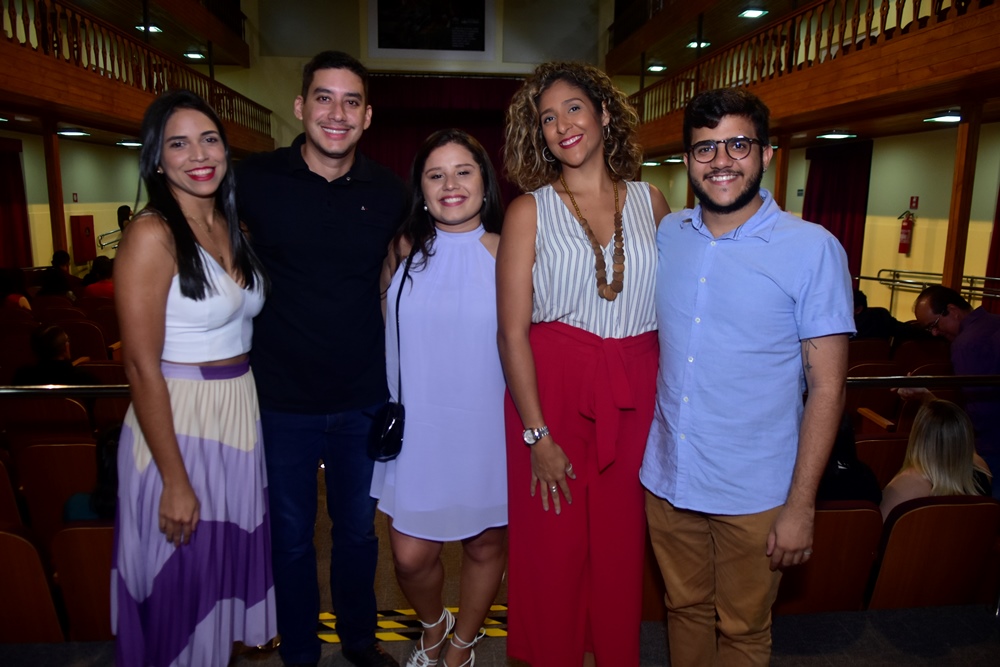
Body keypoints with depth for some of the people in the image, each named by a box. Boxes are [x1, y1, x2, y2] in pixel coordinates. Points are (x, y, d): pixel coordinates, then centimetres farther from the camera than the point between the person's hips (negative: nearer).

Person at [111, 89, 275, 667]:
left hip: (243, 416, 7)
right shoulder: (153, 234, -15)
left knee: (234, 558, 21)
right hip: (178, 424, -7)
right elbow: (142, 367, -17)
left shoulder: (234, 228, 7)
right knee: (183, 578, 11)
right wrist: (175, 481, -17)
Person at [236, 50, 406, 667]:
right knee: (292, 536, 15)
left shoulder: (389, 191, -2)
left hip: (364, 397, 2)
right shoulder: (255, 179, -9)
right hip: (283, 399, -1)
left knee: (359, 530, 20)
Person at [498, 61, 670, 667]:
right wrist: (538, 434, -10)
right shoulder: (530, 211, 0)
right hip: (552, 389, -2)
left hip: (637, 397, 2)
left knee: (622, 547, 12)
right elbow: (512, 332, -6)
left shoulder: (650, 202, 7)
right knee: (555, 547, 8)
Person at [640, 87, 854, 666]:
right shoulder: (665, 236, 1)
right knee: (685, 609, 22)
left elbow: (827, 386, -10)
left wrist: (801, 505, -12)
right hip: (666, 480, 4)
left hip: (754, 495, -3)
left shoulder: (813, 249, -12)